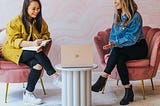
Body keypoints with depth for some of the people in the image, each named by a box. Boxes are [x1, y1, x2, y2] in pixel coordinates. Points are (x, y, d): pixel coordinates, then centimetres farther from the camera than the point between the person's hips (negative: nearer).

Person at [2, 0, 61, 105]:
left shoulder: (40, 21, 6)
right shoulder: (15, 22, -11)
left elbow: (46, 34, 11)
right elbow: (14, 41, -18)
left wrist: (42, 41, -15)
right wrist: (32, 43, -33)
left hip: (34, 52, 5)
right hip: (13, 51, -5)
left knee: (38, 65, -28)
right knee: (37, 52, -33)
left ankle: (28, 94, -19)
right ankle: (53, 74, -24)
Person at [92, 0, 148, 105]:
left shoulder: (136, 16, -14)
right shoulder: (117, 16, 7)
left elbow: (131, 38, -20)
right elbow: (113, 35, 8)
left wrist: (115, 43, -32)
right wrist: (111, 52, -4)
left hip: (138, 48, -5)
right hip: (123, 50, 5)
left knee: (117, 50, -33)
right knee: (120, 60, -30)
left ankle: (103, 79, -30)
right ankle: (128, 92, -27)